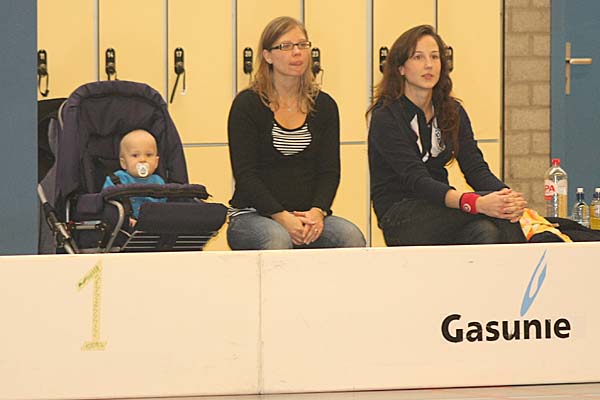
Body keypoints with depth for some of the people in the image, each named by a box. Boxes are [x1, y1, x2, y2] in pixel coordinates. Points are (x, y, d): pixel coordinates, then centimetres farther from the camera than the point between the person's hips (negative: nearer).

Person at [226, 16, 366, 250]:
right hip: (252, 215, -3)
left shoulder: (324, 106, 11)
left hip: (308, 215, 4)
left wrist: (317, 211, -15)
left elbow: (330, 171, 6)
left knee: (351, 236, -26)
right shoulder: (247, 104, -1)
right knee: (278, 239, -37)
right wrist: (282, 217, -21)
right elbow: (245, 174, -8)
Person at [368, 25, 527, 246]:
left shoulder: (452, 112, 10)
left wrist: (508, 197, -26)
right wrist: (476, 203, -39)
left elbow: (475, 167, -2)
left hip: (438, 208, 5)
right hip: (399, 217, -5)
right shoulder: (385, 117, -11)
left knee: (487, 231, -30)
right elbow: (417, 181, -23)